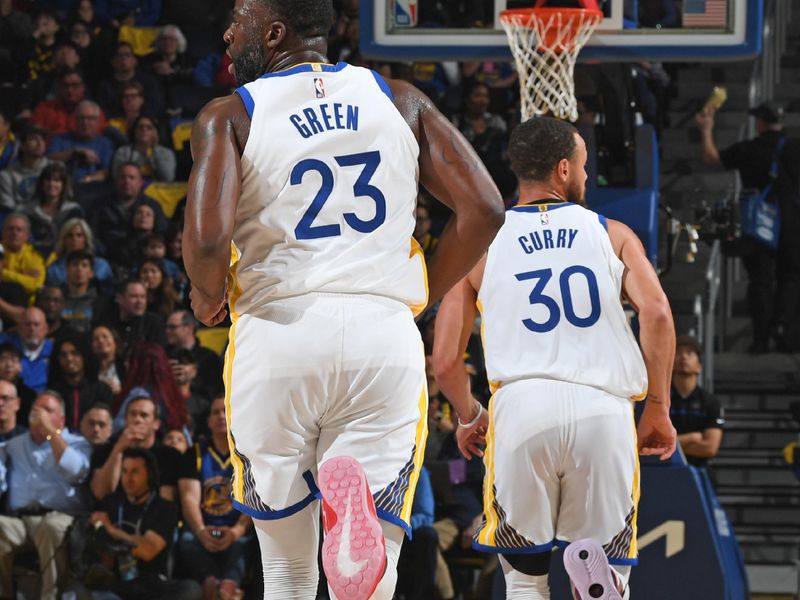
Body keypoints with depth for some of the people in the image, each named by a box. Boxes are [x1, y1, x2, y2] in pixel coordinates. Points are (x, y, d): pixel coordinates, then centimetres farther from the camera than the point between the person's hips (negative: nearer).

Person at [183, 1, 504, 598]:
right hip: (385, 336, 1)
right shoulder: (402, 100, 13)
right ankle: (356, 504, -35)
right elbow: (483, 210, 5)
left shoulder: (229, 117, 2)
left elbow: (207, 240, -13)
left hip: (278, 335, -1)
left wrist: (208, 300, 9)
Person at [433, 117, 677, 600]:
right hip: (604, 410, 0)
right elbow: (657, 313, -3)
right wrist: (658, 409, 6)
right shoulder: (614, 234, 15)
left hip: (521, 403, 0)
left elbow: (446, 362, 11)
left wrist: (468, 418, 29)